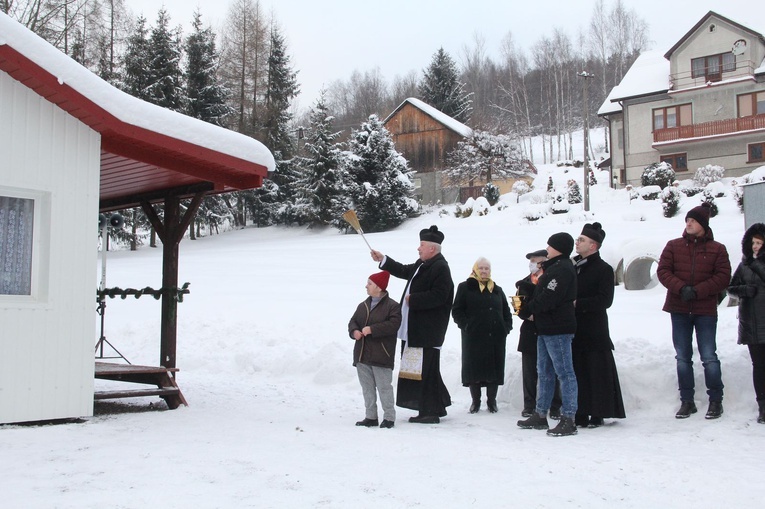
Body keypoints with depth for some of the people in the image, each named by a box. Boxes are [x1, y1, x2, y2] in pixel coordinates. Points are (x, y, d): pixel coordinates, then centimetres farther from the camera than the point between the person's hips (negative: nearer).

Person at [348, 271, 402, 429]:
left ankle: (389, 417, 7)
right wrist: (354, 331, -9)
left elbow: (393, 324, -19)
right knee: (367, 387, 11)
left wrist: (372, 329, -23)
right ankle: (370, 416, 20)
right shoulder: (363, 306, 15)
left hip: (381, 356, -7)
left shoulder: (392, 306, -7)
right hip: (362, 354, 7)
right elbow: (353, 321, 15)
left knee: (384, 387, -3)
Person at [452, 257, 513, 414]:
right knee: (474, 368, -1)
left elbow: (506, 312, 21)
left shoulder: (497, 290, 18)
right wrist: (466, 326, -11)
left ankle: (492, 400, 15)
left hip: (496, 337, 3)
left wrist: (506, 327, 5)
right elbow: (457, 311, 0)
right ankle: (475, 401, 11)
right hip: (474, 337, -3)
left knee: (495, 368, 3)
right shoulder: (465, 288, 5)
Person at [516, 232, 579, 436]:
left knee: (564, 372, -7)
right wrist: (528, 309, 3)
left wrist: (526, 310, -8)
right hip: (546, 328, 11)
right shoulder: (554, 267, 18)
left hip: (558, 329, -11)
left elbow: (547, 299, -22)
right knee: (544, 372, 15)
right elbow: (540, 294, 19)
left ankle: (568, 420, -5)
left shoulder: (562, 269, -15)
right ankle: (540, 415, 23)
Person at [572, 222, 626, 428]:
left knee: (596, 373, -2)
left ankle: (597, 415, 5)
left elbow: (604, 300, -14)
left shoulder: (603, 269, -4)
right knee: (577, 372, 5)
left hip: (594, 332, -6)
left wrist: (577, 304, -18)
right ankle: (580, 415, 10)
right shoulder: (572, 266, 15)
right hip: (574, 330, 6)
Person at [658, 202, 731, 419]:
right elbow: (663, 271, -1)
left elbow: (723, 277, -5)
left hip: (705, 311, -2)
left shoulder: (717, 249, 1)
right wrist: (681, 288, -17)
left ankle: (716, 401, 10)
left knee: (709, 357, -2)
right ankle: (687, 401, 15)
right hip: (679, 310, 3)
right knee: (683, 357, 7)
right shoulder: (673, 246, 5)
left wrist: (697, 291, -16)